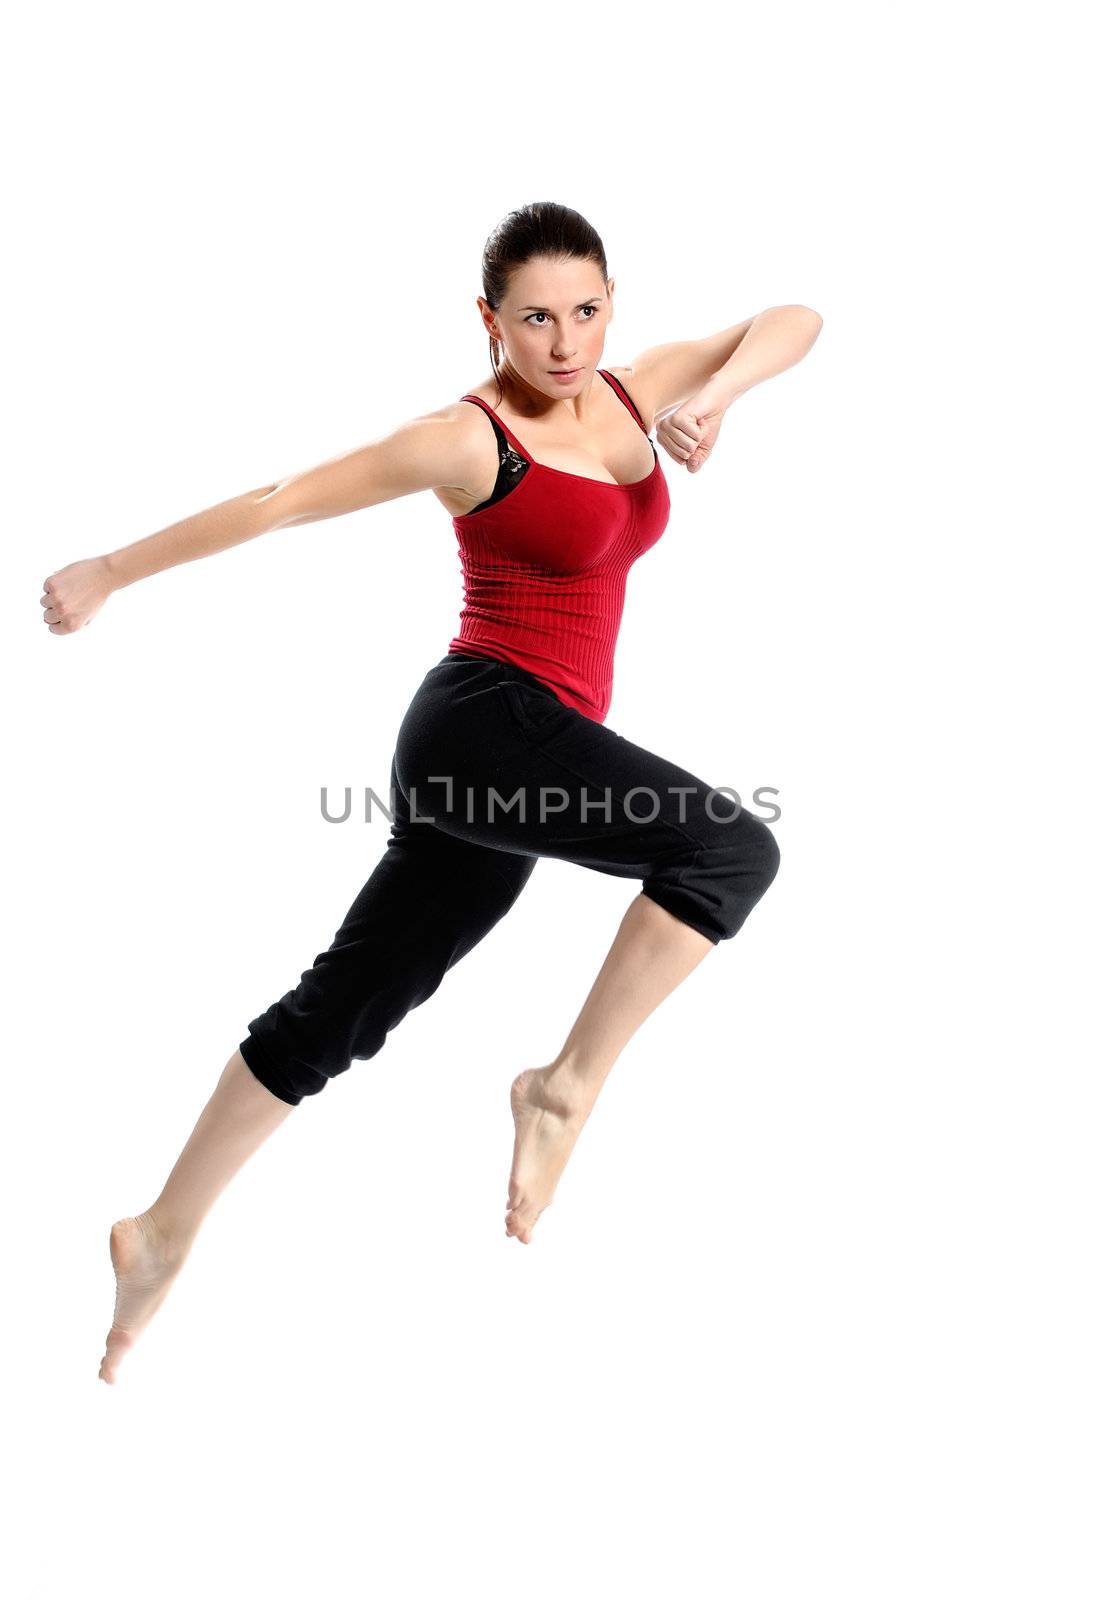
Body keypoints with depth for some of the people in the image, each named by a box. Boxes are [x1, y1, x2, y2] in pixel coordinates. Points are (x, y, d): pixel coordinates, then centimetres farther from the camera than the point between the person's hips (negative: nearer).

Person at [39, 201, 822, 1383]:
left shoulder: (634, 393, 12)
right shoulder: (472, 439, -7)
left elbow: (794, 322, 15)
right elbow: (280, 501, -2)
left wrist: (720, 388, -8)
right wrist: (111, 571, 4)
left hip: (530, 748, 8)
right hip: (489, 721, -8)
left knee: (346, 1007, 12)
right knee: (733, 848, -22)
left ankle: (163, 1236, 22)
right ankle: (567, 1087, -11)